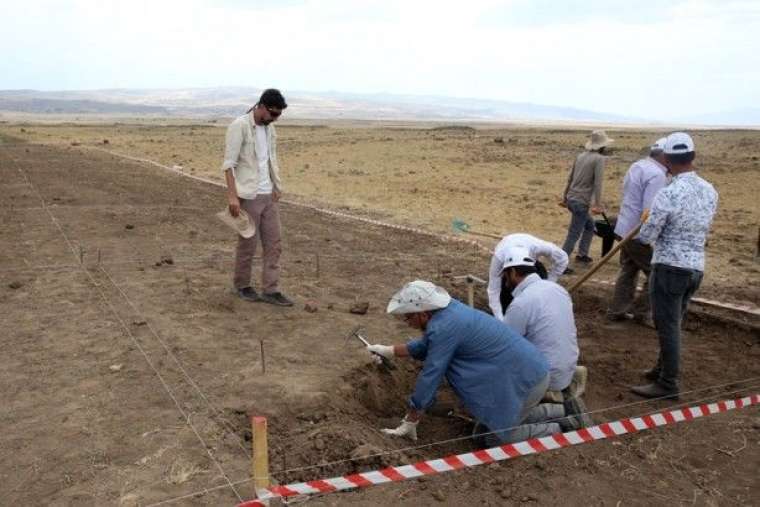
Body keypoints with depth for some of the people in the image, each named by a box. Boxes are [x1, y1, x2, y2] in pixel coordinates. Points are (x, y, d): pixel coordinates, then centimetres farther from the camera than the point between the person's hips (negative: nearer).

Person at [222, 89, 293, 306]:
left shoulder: (269, 128, 10)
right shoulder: (239, 126, -12)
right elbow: (229, 163, -15)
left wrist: (277, 187, 9)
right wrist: (232, 196, -21)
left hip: (268, 195, 7)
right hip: (248, 196, -7)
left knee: (274, 243, 4)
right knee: (248, 243, 4)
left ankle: (270, 290, 9)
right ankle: (242, 285, 22)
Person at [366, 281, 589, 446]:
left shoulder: (443, 327, -24)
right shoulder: (447, 310, 3)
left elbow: (428, 380, -18)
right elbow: (424, 345, 22)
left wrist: (407, 425, -9)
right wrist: (387, 350, 31)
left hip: (524, 379, -9)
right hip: (530, 369, 9)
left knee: (492, 437, 4)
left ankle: (562, 429, 8)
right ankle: (563, 410, 22)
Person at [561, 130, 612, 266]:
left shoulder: (581, 156, 10)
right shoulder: (599, 158, -10)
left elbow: (570, 178, 16)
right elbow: (598, 183, -18)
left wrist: (565, 197, 24)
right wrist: (598, 204, -18)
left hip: (571, 199, 8)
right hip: (581, 202, -8)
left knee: (590, 225, 25)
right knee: (574, 234, -4)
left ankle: (582, 254, 29)